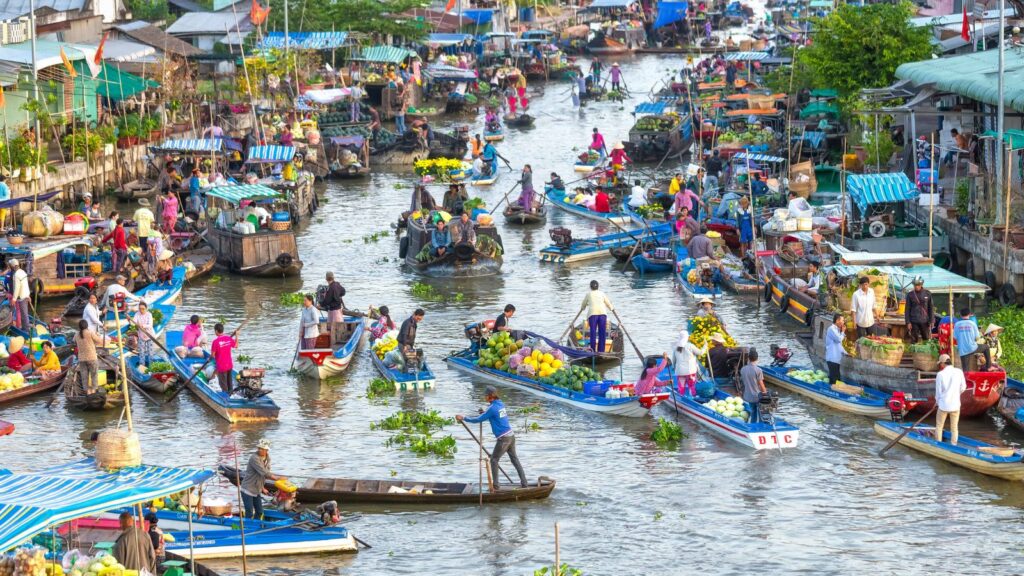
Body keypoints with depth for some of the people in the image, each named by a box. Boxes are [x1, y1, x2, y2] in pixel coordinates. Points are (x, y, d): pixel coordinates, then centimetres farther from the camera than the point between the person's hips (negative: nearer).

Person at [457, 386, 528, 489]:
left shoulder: (492, 408, -16)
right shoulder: (501, 404, 9)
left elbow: (478, 419, -13)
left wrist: (463, 418, -4)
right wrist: (484, 413, 18)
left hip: (503, 439, -8)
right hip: (511, 435, 8)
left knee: (494, 460, 5)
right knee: (514, 458, 16)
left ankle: (495, 486, 6)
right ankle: (524, 482, 18)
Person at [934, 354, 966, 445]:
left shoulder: (940, 374, -11)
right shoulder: (959, 372, -5)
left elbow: (938, 390, -3)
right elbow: (963, 388, 3)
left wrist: (937, 402, 14)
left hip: (943, 404, -2)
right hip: (955, 404, 2)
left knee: (939, 426, 12)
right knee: (954, 428, 12)